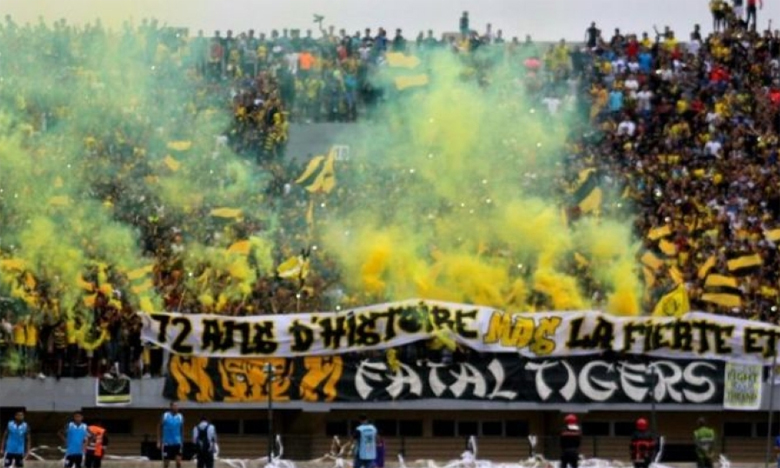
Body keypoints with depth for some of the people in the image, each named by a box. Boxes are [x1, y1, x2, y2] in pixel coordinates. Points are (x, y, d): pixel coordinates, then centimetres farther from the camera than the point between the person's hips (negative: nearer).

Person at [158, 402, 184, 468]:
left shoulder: (180, 417, 3)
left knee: (178, 461, -9)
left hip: (177, 443, 2)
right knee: (166, 462, 5)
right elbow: (160, 429, 1)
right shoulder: (165, 416, -4)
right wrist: (159, 442, -3)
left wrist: (182, 441, 12)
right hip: (167, 443, -2)